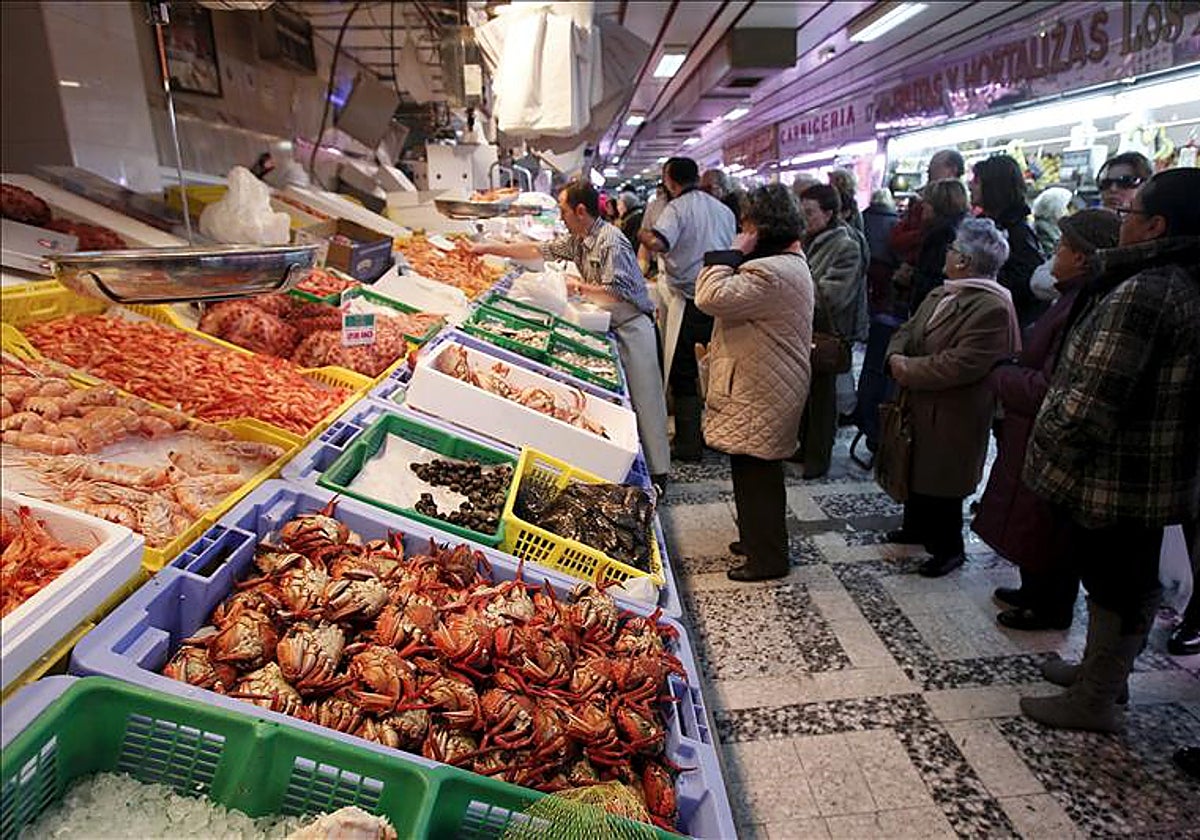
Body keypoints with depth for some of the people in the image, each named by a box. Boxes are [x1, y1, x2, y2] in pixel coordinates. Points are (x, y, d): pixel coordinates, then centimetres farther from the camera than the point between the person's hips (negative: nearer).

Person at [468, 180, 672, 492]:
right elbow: (538, 250, 17)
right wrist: (489, 248, 18)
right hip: (609, 327, 9)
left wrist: (579, 287, -13)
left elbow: (615, 295, -25)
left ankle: (658, 473, 4)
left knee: (643, 402, -4)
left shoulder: (611, 241, -19)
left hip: (632, 326, -9)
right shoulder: (576, 239, 9)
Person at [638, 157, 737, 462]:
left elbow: (657, 243, -23)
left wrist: (641, 234, -6)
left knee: (683, 374, 2)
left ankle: (689, 445, 5)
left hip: (689, 302, -6)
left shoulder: (677, 207, -6)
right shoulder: (725, 210, 13)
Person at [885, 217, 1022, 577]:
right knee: (918, 470, 22)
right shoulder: (941, 294, 5)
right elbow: (908, 330, 11)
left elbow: (960, 365, -29)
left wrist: (907, 370, -21)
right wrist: (896, 355, -11)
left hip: (952, 416, -8)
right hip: (920, 406, 8)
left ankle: (948, 549, 28)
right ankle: (917, 527, 44)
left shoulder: (993, 308, -23)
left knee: (943, 483, 7)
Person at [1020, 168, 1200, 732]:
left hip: (1117, 476, -9)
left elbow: (1095, 396, -27)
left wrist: (1047, 453, -13)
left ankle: (1093, 702, 22)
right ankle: (1103, 668, 41)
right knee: (1126, 579, 22)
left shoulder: (1142, 292, -23)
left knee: (1115, 584, 5)